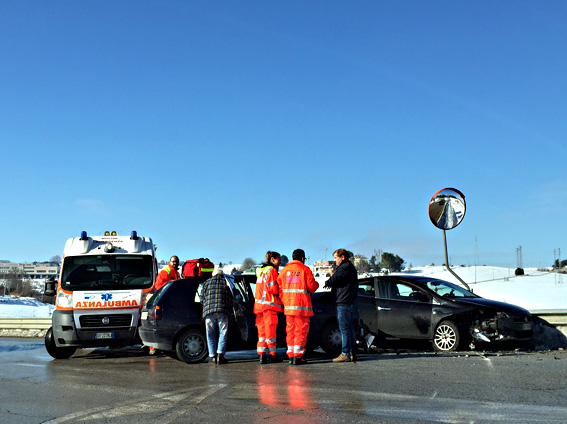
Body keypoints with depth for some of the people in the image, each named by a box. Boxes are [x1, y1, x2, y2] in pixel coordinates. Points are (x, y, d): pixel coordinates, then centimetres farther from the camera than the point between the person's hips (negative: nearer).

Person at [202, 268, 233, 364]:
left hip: (209, 311, 1)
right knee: (223, 333, 5)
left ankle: (212, 356, 3)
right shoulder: (226, 282, 17)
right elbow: (231, 300, 16)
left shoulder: (207, 282, 16)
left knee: (211, 335, 7)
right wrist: (229, 311, 26)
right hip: (223, 311, -1)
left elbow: (202, 298, 14)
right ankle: (220, 355, -5)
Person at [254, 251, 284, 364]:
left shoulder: (261, 271, 19)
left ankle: (262, 354, 9)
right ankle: (272, 355, 6)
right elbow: (273, 289, -17)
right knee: (270, 330, -1)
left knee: (262, 329, 9)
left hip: (259, 304, 9)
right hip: (269, 304, -9)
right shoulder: (271, 270, -9)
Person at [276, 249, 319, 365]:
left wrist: (284, 301, 15)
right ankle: (298, 356, -5)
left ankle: (291, 355, 13)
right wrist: (317, 284, 15)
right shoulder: (305, 269, -4)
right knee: (301, 329, -1)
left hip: (288, 305, 5)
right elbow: (312, 287, -6)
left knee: (290, 330, 11)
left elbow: (279, 288, 9)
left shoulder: (284, 270, 10)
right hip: (302, 305, -5)